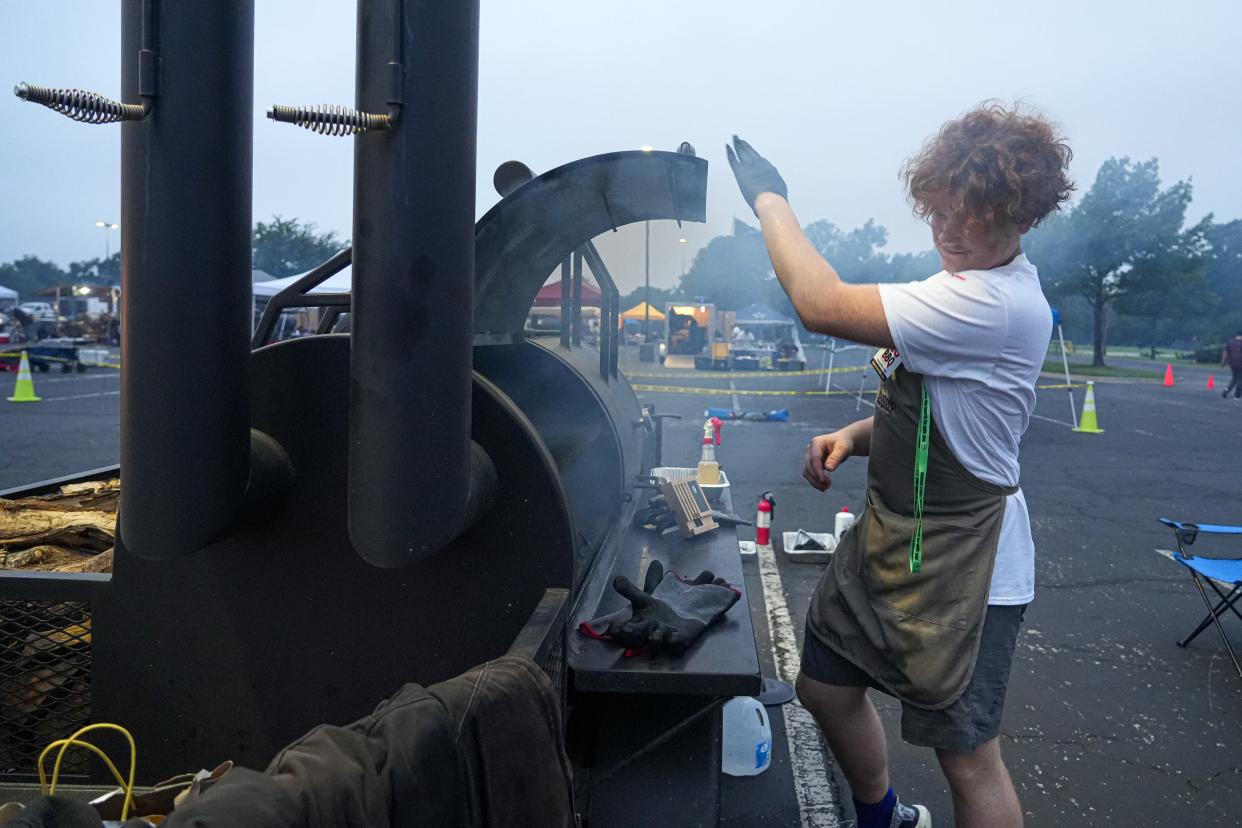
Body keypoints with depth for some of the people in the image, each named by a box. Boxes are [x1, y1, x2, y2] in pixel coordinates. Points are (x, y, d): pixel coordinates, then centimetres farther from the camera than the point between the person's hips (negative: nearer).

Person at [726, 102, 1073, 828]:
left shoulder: (997, 304, -27)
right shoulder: (969, 287, 6)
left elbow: (822, 304, -32)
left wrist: (771, 199, -17)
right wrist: (856, 436, -2)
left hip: (959, 563, -10)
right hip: (892, 532, 10)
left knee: (967, 757, 3)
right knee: (825, 688, 20)